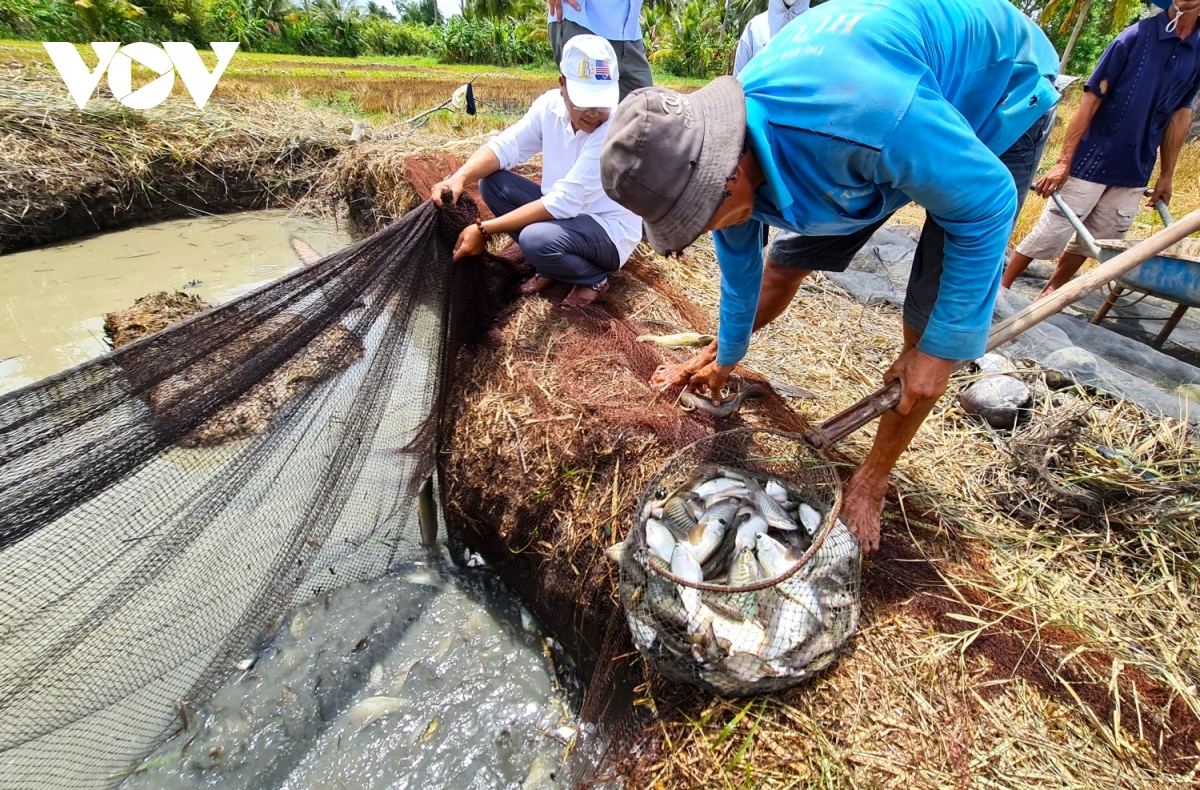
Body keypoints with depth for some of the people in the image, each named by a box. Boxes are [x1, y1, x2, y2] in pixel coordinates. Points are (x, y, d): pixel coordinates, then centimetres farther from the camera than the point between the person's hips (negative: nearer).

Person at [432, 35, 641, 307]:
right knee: (492, 182, -7)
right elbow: (504, 146, -4)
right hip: (562, 211, 7)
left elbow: (563, 202, -30)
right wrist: (460, 177, -26)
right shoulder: (550, 104, -7)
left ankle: (593, 278, -3)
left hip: (609, 230, -6)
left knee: (537, 239, -35)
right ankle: (549, 266, 3)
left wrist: (485, 230, -30)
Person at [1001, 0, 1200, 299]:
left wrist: (1167, 175, 10)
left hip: (1135, 171, 6)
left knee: (1094, 240, 9)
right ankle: (1001, 286, 8)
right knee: (1051, 233, -5)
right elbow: (1091, 100, -10)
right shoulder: (1136, 36, -8)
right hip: (1093, 161, -6)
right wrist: (1064, 160, -16)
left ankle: (1049, 293, 21)